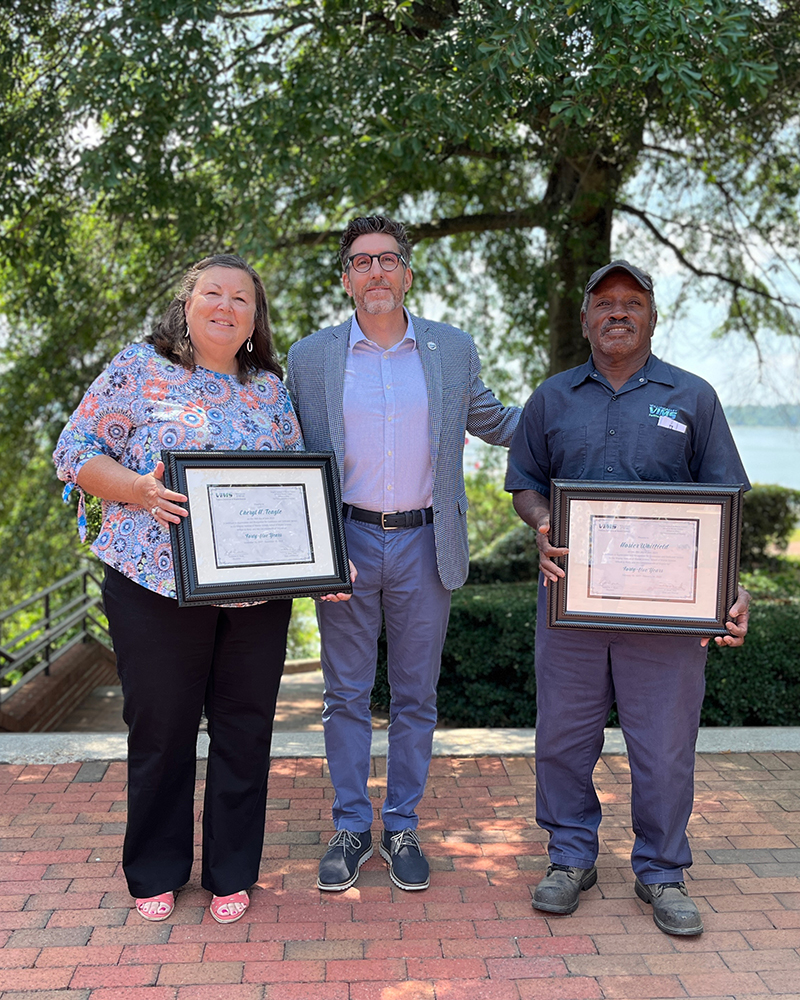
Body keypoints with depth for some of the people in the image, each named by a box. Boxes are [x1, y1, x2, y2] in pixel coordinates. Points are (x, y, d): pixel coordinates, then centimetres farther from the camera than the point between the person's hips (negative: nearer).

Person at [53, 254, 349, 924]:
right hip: (157, 588, -3)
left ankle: (232, 873, 28)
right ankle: (155, 873, 29)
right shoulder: (140, 369, 1)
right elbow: (75, 452, 0)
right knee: (161, 730, 8)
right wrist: (140, 491, -17)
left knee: (245, 730, 9)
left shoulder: (272, 391, 11)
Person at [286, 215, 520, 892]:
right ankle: (351, 828, 23)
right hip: (346, 541, 0)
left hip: (425, 544, 1)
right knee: (347, 695, 8)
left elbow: (496, 422, 18)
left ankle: (402, 828, 25)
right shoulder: (310, 357, 2)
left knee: (415, 696, 10)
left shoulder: (454, 350, 4)